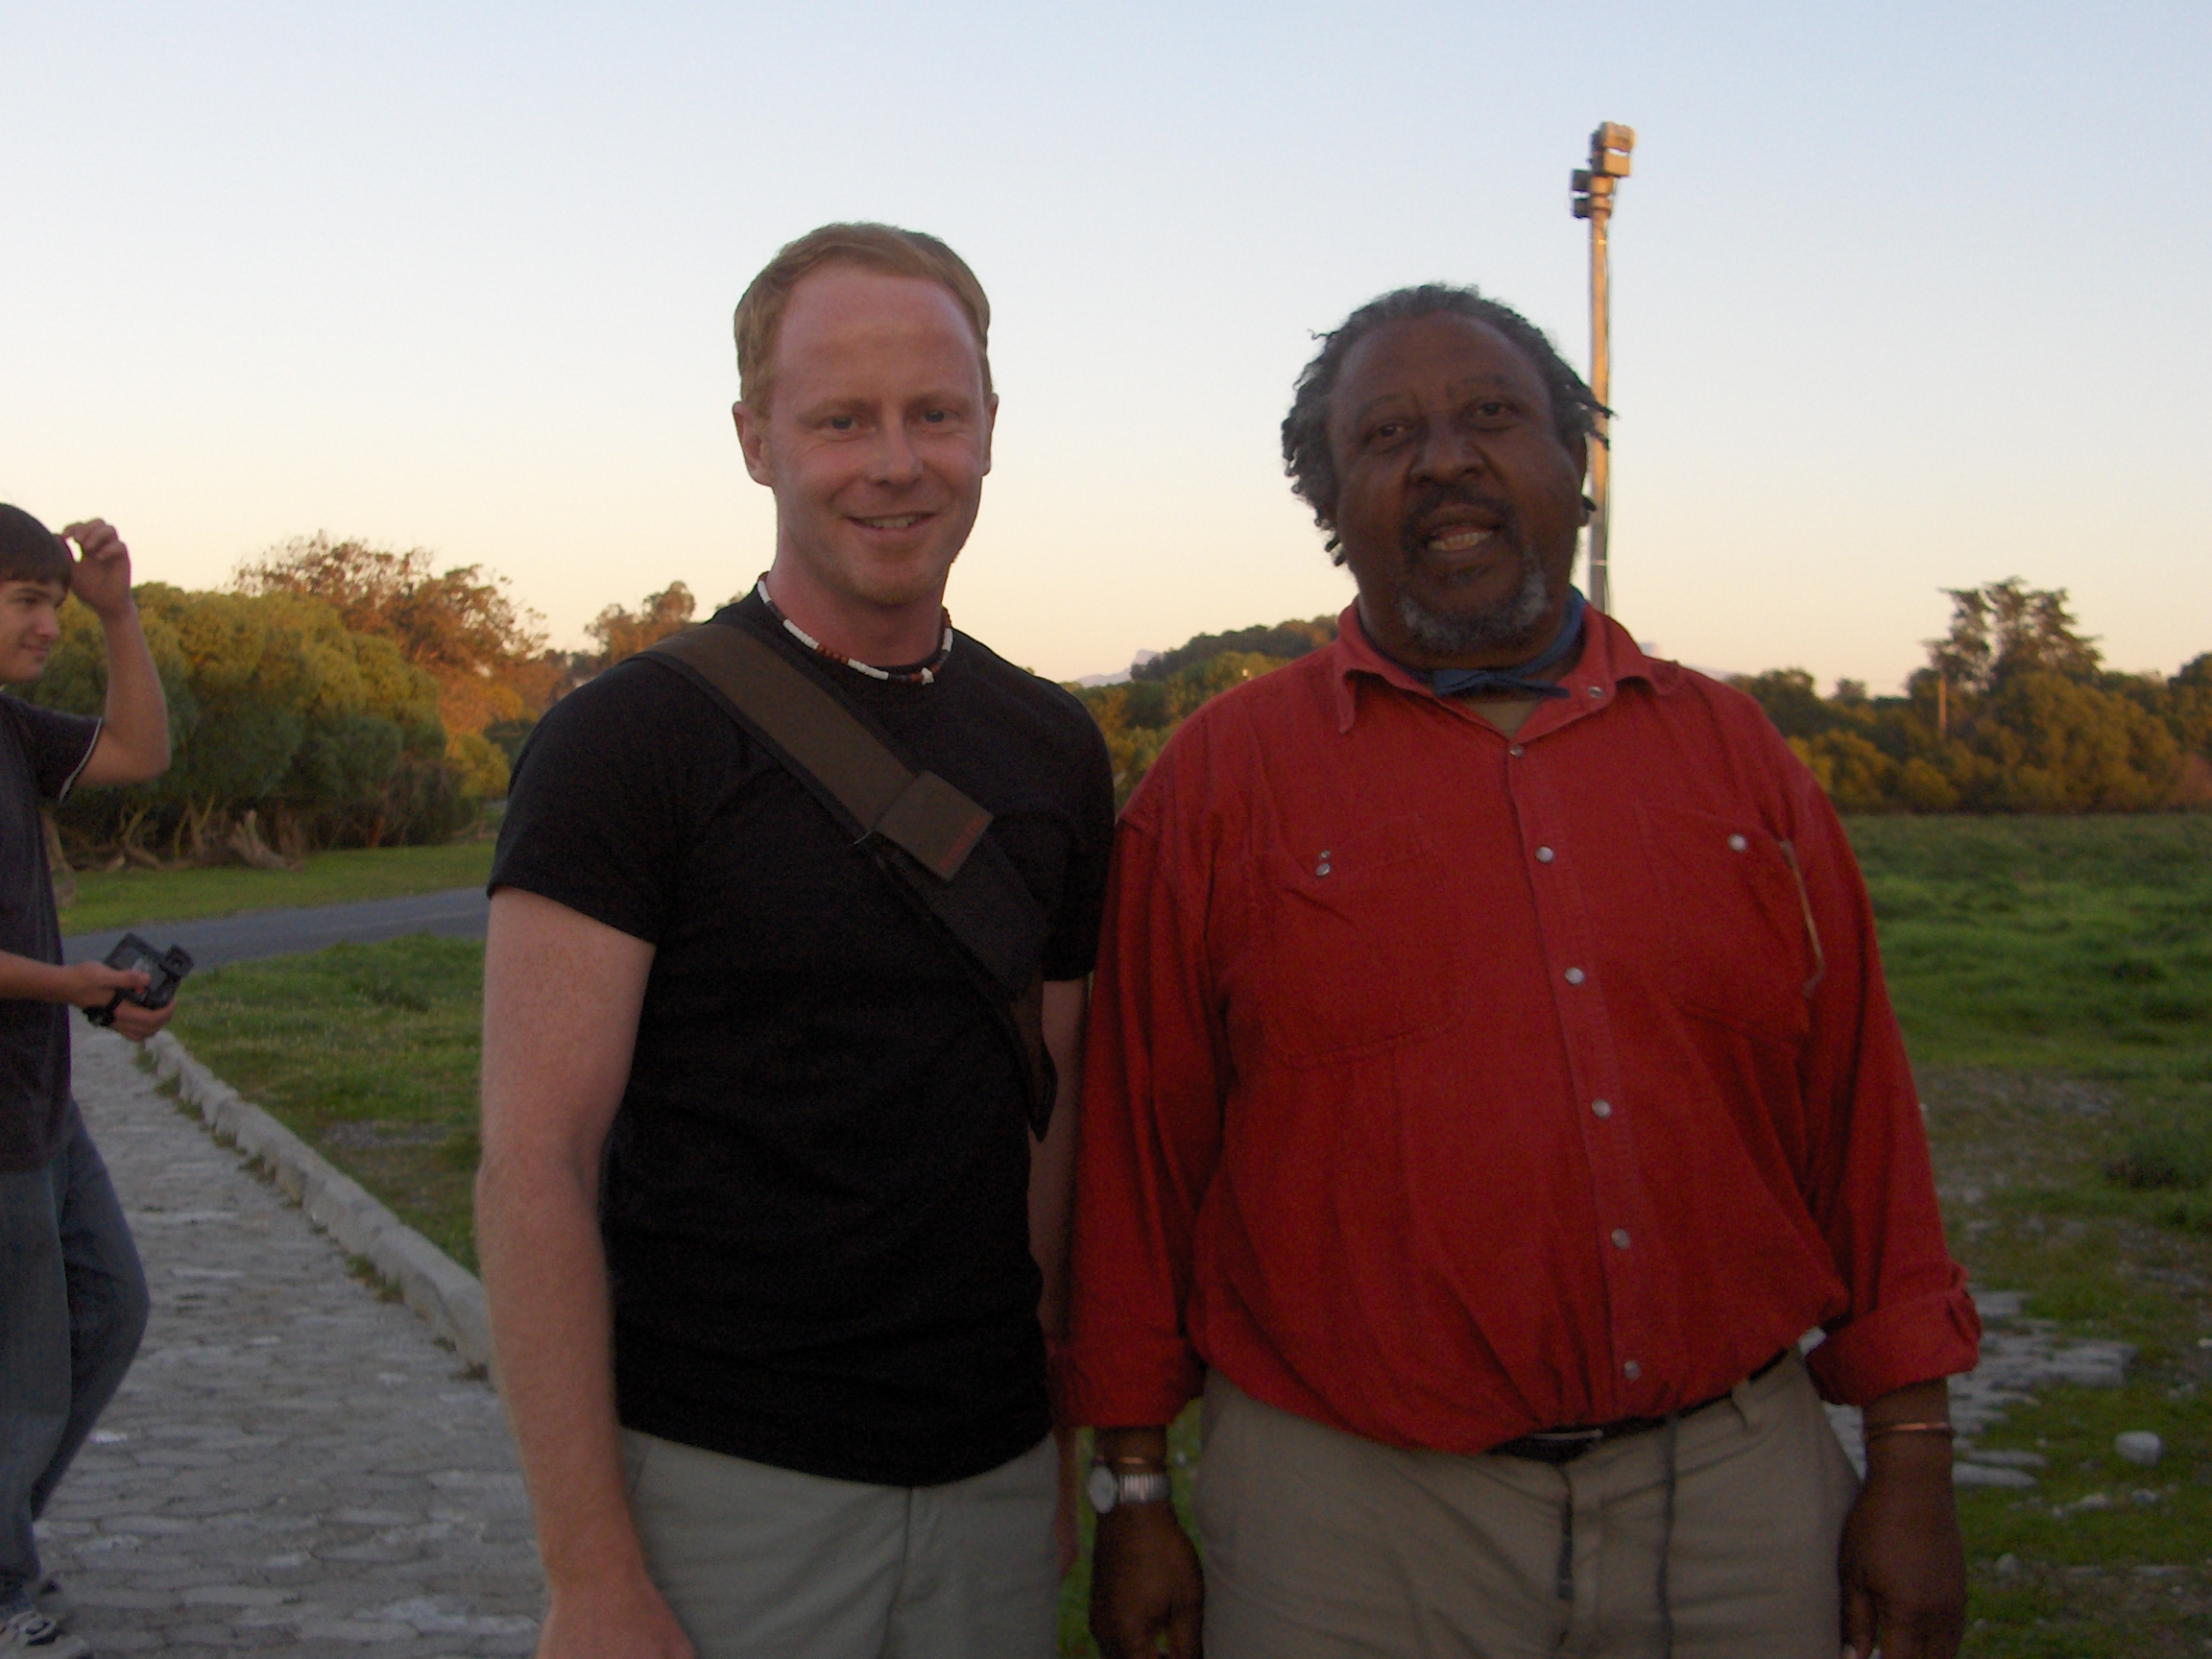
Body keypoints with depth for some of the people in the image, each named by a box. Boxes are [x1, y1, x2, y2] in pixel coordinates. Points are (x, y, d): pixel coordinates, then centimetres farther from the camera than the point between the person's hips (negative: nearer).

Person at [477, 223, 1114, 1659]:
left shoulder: (1055, 748, 6)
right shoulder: (630, 736, -9)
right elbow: (534, 1168, -13)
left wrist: (1063, 1437, 10)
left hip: (995, 1481, 5)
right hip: (721, 1485, -4)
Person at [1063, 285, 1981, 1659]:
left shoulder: (1731, 750, 6)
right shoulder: (1224, 779, -1)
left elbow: (1860, 1113, 7)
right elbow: (1142, 1148, 0)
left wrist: (1913, 1466, 4)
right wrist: (1135, 1497, 1)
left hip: (1737, 1492, 3)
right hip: (1356, 1520, -2)